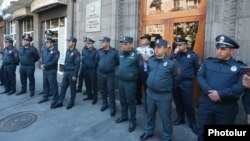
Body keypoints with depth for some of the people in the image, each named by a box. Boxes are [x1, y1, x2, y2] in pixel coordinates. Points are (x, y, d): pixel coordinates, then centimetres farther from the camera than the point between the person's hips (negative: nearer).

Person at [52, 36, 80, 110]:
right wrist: (64, 70, 17)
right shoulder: (67, 50, 10)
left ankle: (71, 102, 21)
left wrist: (75, 75, -17)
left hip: (72, 73, -7)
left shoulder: (76, 52, -14)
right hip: (66, 72, 7)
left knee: (72, 88, 6)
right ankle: (59, 102, 18)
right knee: (63, 87, 9)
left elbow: (77, 65, -16)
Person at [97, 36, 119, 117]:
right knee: (102, 90, 14)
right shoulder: (99, 51, 2)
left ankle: (112, 107, 13)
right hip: (100, 74, 4)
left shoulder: (114, 52, -9)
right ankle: (105, 104, 34)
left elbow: (117, 63, 0)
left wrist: (113, 68, 1)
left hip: (110, 75, -4)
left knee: (110, 91, -1)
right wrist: (99, 67, 12)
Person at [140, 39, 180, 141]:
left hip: (164, 96, -5)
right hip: (150, 93, 5)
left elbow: (176, 78, -2)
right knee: (150, 114, 23)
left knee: (166, 118, 10)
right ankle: (149, 131, 46)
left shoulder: (171, 63, -14)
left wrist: (168, 88, 8)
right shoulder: (150, 61, 1)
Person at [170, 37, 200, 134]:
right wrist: (174, 54, -18)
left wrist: (191, 76, 7)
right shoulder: (174, 54, 4)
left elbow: (198, 68, 5)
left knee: (188, 103, 1)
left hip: (186, 83, -3)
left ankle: (192, 123, 19)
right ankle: (180, 118, 34)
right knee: (178, 101, 15)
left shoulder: (192, 55, -4)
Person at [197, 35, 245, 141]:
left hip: (227, 108, -1)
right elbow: (200, 77, -4)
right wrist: (209, 91, -18)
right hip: (206, 104, 1)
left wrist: (221, 94, -20)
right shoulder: (208, 62, 5)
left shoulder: (239, 66, -2)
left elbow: (240, 86, -12)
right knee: (203, 132, 15)